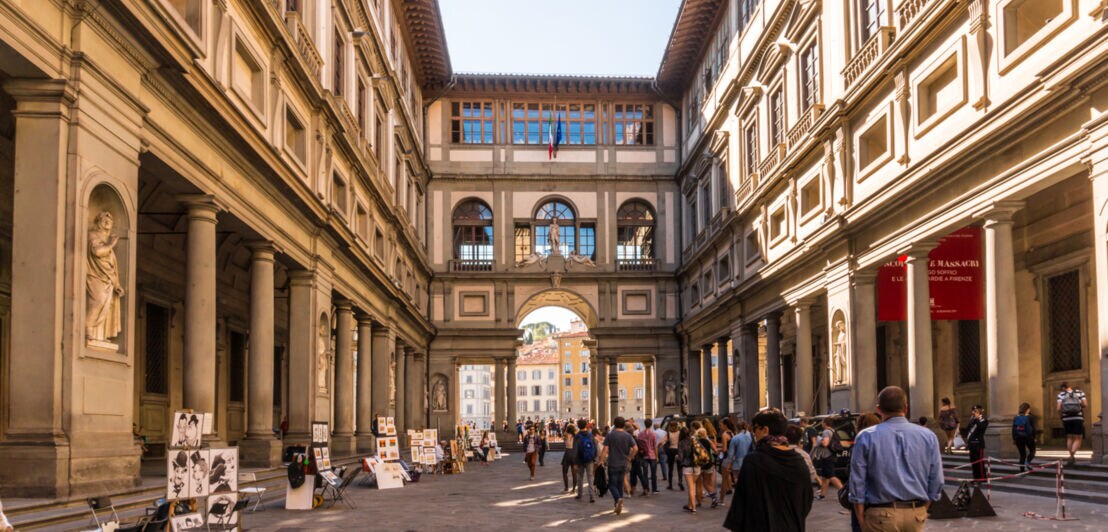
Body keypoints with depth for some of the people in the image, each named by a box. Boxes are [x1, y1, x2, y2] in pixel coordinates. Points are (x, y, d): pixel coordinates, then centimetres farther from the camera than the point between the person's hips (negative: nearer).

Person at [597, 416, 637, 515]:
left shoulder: (610, 435, -7)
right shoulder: (627, 436, 1)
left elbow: (605, 449, -12)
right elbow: (635, 448, -6)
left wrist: (602, 460, -5)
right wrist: (629, 458, 6)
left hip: (613, 464, -3)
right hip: (623, 464, 3)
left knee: (612, 484, 2)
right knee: (620, 485, 15)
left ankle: (618, 499, -25)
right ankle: (618, 506, 19)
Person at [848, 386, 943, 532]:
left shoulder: (866, 438, -4)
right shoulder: (928, 436, 3)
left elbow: (857, 483, -4)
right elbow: (936, 481, 5)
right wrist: (921, 511, 15)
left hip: (881, 515, -3)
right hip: (915, 515, 3)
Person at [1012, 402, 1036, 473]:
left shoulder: (1016, 418, 4)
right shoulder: (1029, 417, -6)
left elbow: (1013, 429, 5)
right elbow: (1033, 428, -7)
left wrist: (1014, 438, 10)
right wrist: (1034, 437, 0)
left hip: (1018, 438, 3)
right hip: (1028, 437, -3)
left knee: (1022, 454, 10)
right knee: (1032, 451, 15)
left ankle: (1022, 469, 5)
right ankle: (1028, 462, -11)